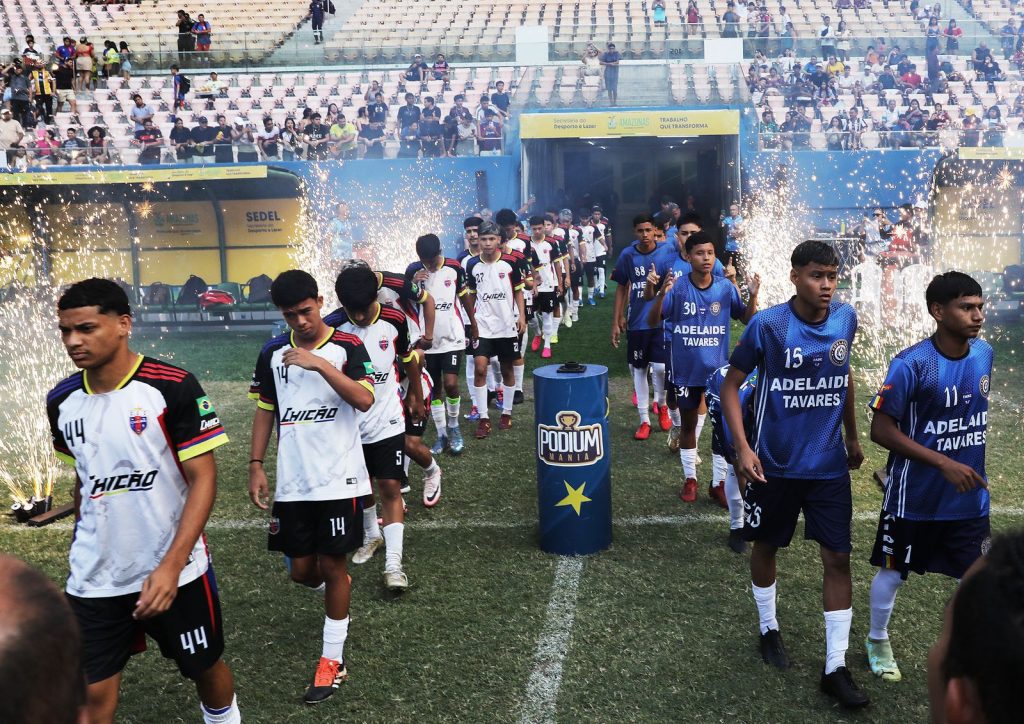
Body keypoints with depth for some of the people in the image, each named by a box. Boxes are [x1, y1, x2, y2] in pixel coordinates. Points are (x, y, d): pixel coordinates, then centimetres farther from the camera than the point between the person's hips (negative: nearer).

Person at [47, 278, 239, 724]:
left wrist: (171, 564, -23)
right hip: (94, 578, 4)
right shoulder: (61, 401, 0)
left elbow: (203, 478, -16)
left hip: (175, 570, -3)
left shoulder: (173, 387, -16)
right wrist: (83, 549, 14)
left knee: (205, 667, 16)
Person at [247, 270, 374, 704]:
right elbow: (265, 411, 11)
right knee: (301, 571, 10)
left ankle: (332, 660, 18)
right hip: (293, 482, 4)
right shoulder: (272, 353, 5)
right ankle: (335, 593, 45)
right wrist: (256, 465, 5)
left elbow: (365, 400, -21)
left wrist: (320, 363, -28)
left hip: (339, 478, -4)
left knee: (332, 566, 3)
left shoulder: (347, 347, -7)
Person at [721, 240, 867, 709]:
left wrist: (852, 437, 19)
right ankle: (769, 629, 40)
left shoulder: (845, 318, -3)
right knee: (766, 547, 15)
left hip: (830, 463, 3)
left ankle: (835, 667, 13)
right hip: (775, 463, -3)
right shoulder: (767, 325, -16)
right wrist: (743, 448, -18)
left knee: (838, 558, 2)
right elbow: (731, 385, -8)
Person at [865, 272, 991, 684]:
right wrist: (945, 463, -24)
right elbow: (881, 429, -20)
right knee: (893, 572, 14)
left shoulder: (984, 353, -3)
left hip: (970, 497, 5)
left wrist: (976, 468, 17)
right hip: (915, 498, -4)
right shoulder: (911, 364, -22)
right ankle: (877, 642, 38)